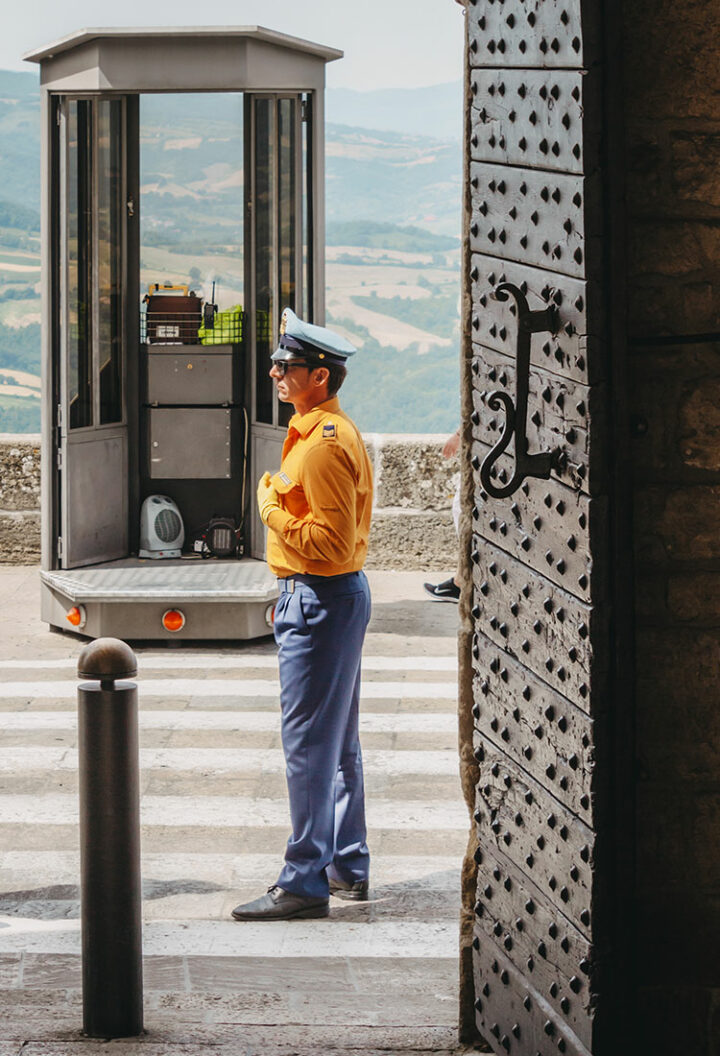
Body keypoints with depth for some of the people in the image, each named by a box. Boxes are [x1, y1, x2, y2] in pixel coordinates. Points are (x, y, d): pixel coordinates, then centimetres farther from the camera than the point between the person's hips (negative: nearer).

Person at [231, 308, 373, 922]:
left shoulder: (324, 444, -20)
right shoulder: (332, 431, 14)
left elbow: (331, 543, -25)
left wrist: (272, 510, -14)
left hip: (321, 601, -11)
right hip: (336, 596, 11)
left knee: (309, 744, -9)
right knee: (339, 742, 16)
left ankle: (306, 883, -7)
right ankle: (347, 867, 25)